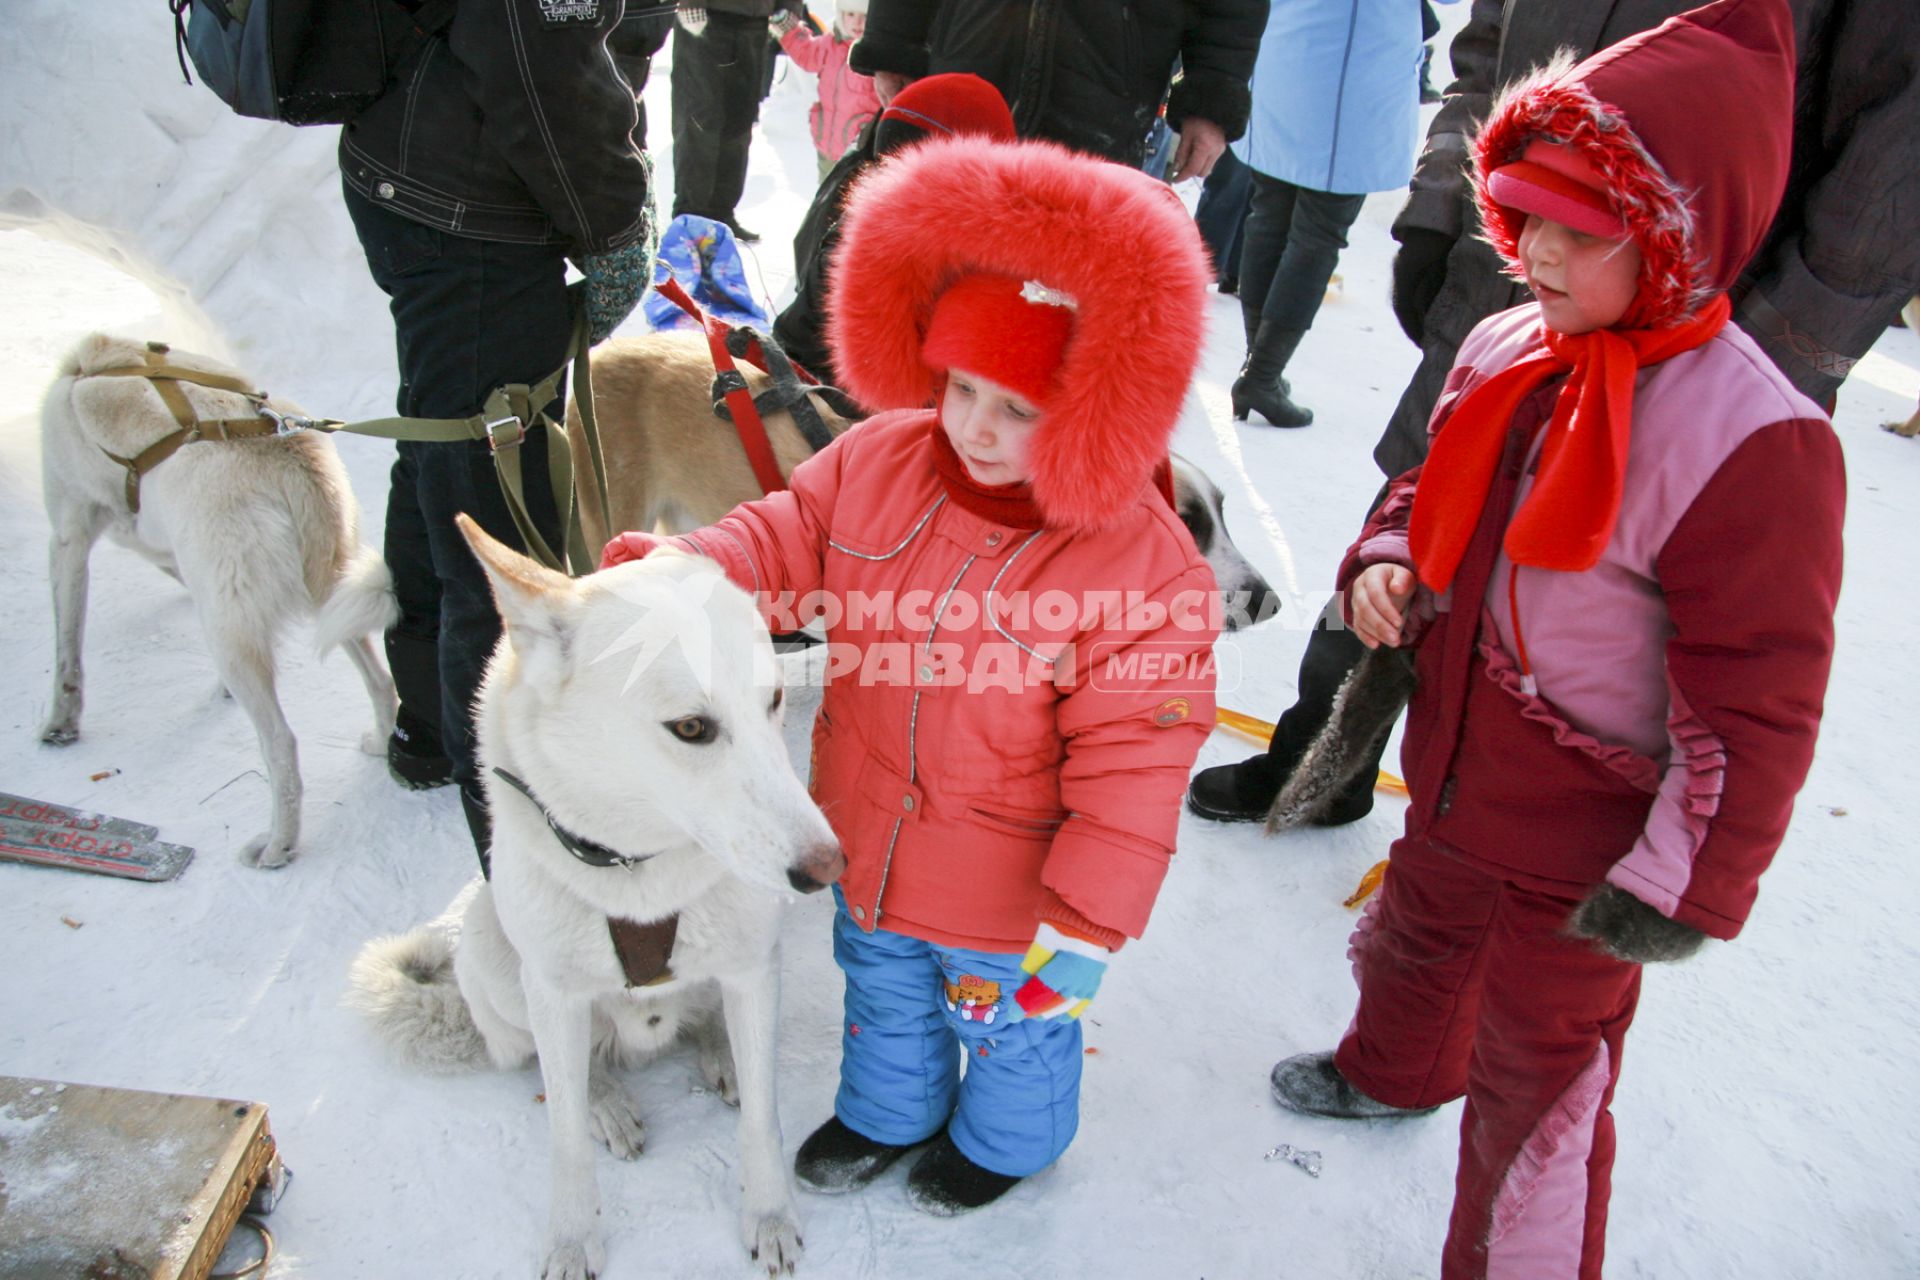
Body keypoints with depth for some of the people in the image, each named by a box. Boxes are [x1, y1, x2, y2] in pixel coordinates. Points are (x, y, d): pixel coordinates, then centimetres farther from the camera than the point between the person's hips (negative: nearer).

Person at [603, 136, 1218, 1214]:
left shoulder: (1146, 569, -31)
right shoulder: (877, 461, -15)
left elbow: (1132, 772, -27)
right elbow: (786, 541, -2)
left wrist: (1084, 927, -23)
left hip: (1010, 901, -5)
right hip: (869, 849, 5)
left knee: (1015, 1027, 26)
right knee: (885, 993, 33)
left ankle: (1004, 1139, 59)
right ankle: (888, 1111, 64)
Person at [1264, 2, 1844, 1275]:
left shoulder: (1754, 443, -27)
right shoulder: (1506, 351, -5)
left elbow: (1754, 706, -23)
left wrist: (1681, 887, -20)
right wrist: (1389, 563, -9)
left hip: (1583, 848, -7)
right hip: (1455, 773, 8)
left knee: (1537, 1077, 11)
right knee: (1418, 937, 33)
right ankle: (1392, 1072, 64)